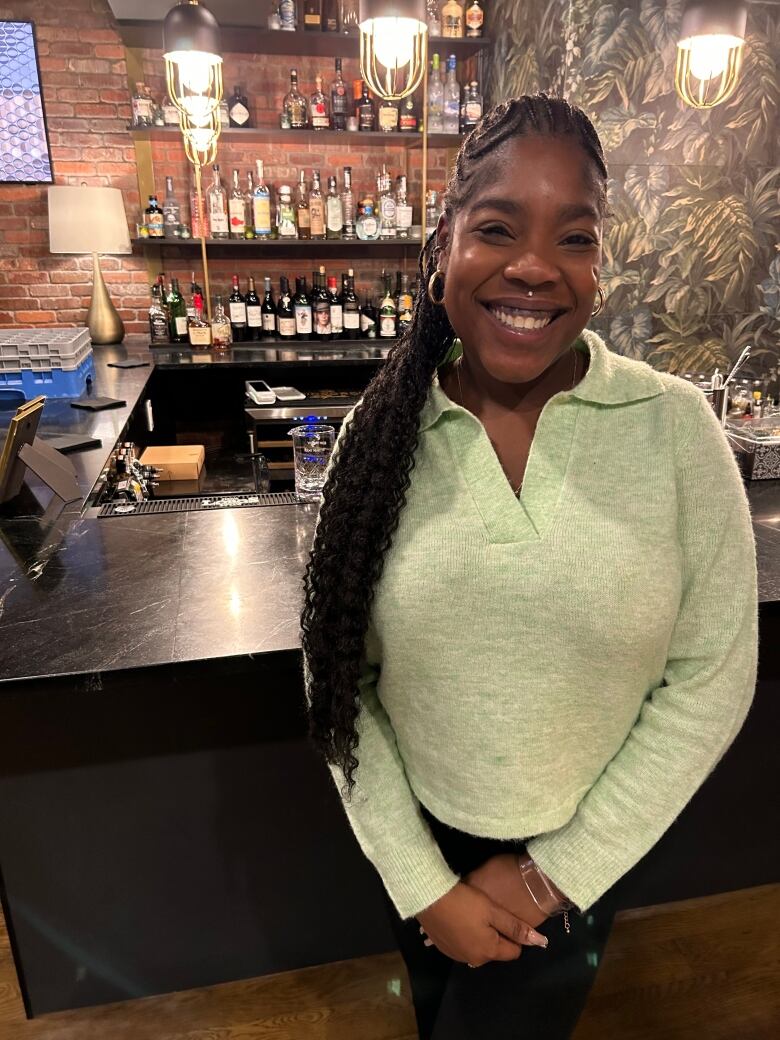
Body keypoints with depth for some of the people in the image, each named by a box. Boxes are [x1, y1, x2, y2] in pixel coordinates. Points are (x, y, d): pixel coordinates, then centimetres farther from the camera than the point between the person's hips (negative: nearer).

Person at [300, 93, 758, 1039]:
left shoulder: (675, 427, -17)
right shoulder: (382, 435, -14)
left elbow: (712, 679, -13)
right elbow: (338, 679, -9)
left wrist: (559, 871, -10)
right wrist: (422, 882, -8)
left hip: (579, 856, -1)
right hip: (419, 845, 2)